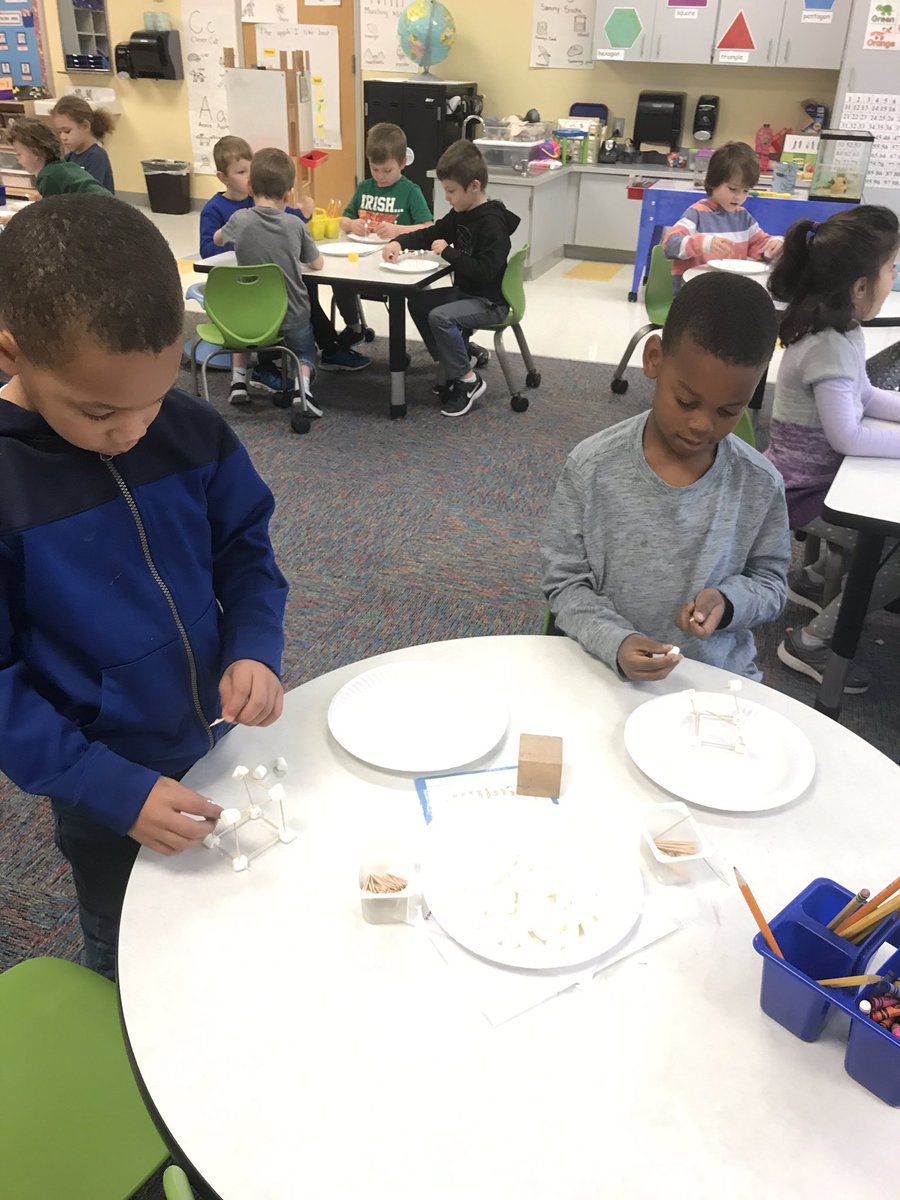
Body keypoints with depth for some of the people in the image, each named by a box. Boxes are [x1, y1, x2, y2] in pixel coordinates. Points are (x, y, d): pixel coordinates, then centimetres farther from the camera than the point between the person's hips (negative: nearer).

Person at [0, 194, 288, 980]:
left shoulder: (192, 430, -13)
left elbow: (245, 552, 1)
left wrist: (255, 649, -18)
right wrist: (115, 792, -24)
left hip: (224, 750, 4)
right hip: (107, 795, -4)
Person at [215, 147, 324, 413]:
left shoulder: (240, 219, -13)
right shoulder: (295, 224, -14)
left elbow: (217, 240, 9)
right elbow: (318, 264, 0)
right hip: (293, 316, -1)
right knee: (305, 353, 25)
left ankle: (238, 379, 12)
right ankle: (302, 383, -8)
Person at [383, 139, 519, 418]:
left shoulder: (492, 222, -21)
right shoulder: (460, 214, 5)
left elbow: (484, 270, -30)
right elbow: (431, 234, 17)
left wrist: (448, 252, -22)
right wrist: (399, 242, 0)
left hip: (490, 302, -10)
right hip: (465, 291, 10)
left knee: (440, 317, -27)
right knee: (418, 303, 6)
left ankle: (468, 381, -12)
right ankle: (451, 366, 12)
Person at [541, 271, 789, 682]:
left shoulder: (760, 485, -5)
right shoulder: (591, 468, -10)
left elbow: (770, 580, 9)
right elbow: (565, 582, -4)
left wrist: (728, 600, -12)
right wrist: (615, 643, -20)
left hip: (719, 679, 2)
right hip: (608, 673, -1)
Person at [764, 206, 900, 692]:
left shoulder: (841, 331, 2)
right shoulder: (830, 347, -27)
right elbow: (848, 436, -28)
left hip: (825, 475, 9)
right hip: (804, 492, -9)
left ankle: (814, 580, 28)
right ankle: (812, 641, -1)